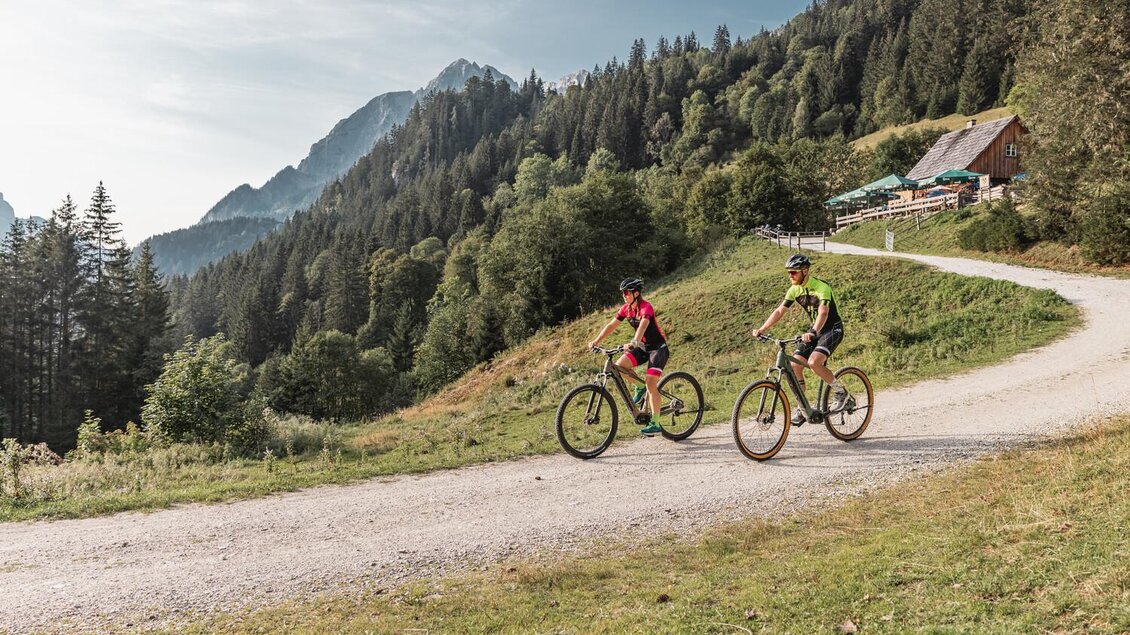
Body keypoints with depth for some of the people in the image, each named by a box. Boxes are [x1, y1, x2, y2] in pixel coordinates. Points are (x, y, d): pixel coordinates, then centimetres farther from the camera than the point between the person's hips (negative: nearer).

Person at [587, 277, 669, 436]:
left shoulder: (646, 307, -23)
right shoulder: (626, 309, -2)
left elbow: (643, 325, -41)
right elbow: (611, 325, -2)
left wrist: (634, 342, -58)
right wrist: (596, 341, -14)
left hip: (658, 347, -7)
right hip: (643, 346, 7)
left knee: (650, 383, -16)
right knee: (618, 366, -15)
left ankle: (655, 424, -11)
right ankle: (640, 387, 10)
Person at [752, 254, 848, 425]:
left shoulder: (821, 288, -25)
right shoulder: (794, 290, -3)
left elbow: (823, 313, -39)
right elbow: (779, 311, -4)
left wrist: (813, 332, -56)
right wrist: (762, 329, -17)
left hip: (832, 329, -7)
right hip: (815, 330, 7)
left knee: (814, 362, -29)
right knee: (794, 366, -7)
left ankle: (840, 392, -6)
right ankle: (803, 408, 6)